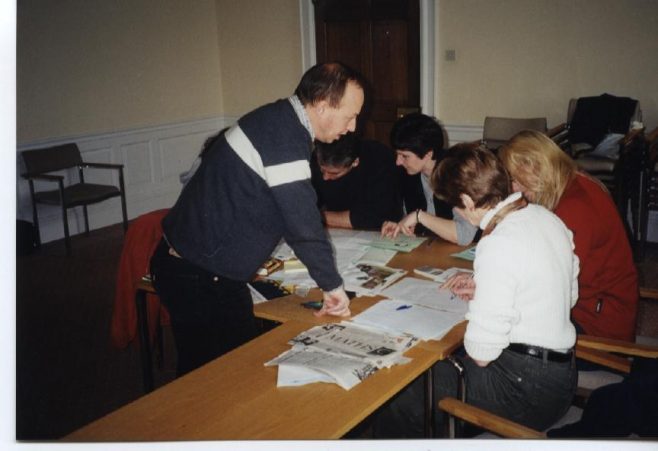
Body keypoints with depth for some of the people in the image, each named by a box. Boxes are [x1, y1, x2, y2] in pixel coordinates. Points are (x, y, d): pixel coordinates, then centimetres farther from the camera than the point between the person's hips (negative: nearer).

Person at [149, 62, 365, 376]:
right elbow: (303, 222, -21)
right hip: (202, 279, -10)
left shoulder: (276, 119, 9)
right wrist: (332, 285, -10)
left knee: (198, 370, 21)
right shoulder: (285, 138, -23)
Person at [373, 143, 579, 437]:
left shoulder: (498, 246, -24)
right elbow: (569, 293, 17)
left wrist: (476, 305, 0)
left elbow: (481, 354, -21)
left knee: (395, 406, -3)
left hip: (525, 391, -9)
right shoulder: (546, 217, 2)